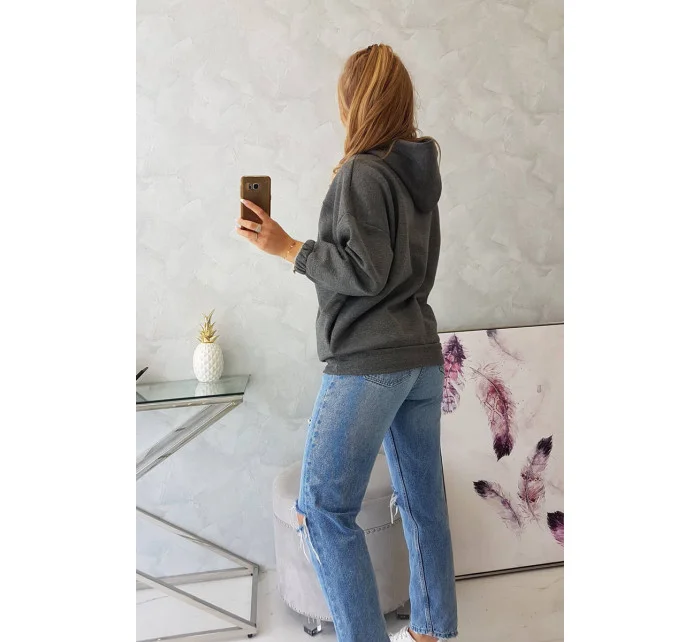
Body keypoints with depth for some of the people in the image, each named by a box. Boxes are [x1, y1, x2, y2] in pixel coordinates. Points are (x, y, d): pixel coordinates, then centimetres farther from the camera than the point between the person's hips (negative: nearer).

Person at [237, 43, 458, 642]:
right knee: (423, 499, 15)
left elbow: (366, 271, -16)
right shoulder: (421, 172, 13)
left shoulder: (362, 172, -11)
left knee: (324, 509, 2)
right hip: (423, 357, 9)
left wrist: (287, 247, -9)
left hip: (368, 362, -9)